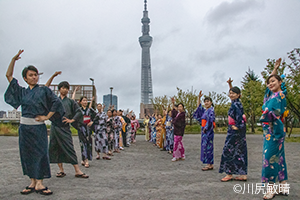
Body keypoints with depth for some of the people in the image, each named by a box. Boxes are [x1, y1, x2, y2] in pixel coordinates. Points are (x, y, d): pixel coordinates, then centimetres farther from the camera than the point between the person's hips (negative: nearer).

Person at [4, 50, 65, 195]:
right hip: (24, 127, 3)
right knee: (27, 154, 6)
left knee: (40, 153, -3)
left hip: (39, 127, -3)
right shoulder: (22, 92, 10)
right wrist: (14, 59, 5)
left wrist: (47, 116, -7)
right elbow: (9, 75, 13)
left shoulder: (44, 90, 2)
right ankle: (32, 182, 15)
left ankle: (39, 183, 3)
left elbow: (56, 102, -2)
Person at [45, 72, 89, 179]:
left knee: (69, 149, -6)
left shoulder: (70, 101, 10)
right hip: (54, 127, 2)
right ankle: (61, 170, 13)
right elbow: (45, 89, 8)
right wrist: (53, 76, 1)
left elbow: (79, 112, 8)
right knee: (56, 148, 4)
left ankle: (77, 171, -7)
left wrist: (72, 120, -7)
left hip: (64, 127, -2)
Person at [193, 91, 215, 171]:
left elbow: (210, 120, -19)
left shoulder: (211, 110, -9)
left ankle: (210, 165, -1)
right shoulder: (205, 110, 15)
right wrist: (199, 97, 20)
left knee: (208, 146, -7)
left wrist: (205, 128, -16)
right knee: (205, 146, 9)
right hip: (204, 130, 9)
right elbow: (198, 106, 26)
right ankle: (210, 164, 15)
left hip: (208, 130, -9)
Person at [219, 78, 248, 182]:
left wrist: (237, 127, -19)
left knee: (229, 150, -3)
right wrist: (230, 84, 23)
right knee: (240, 151, 10)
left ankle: (229, 174, 4)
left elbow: (240, 116, -27)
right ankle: (243, 174, 15)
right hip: (235, 130, 9)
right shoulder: (235, 102, 11)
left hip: (235, 131, -9)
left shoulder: (236, 104, -16)